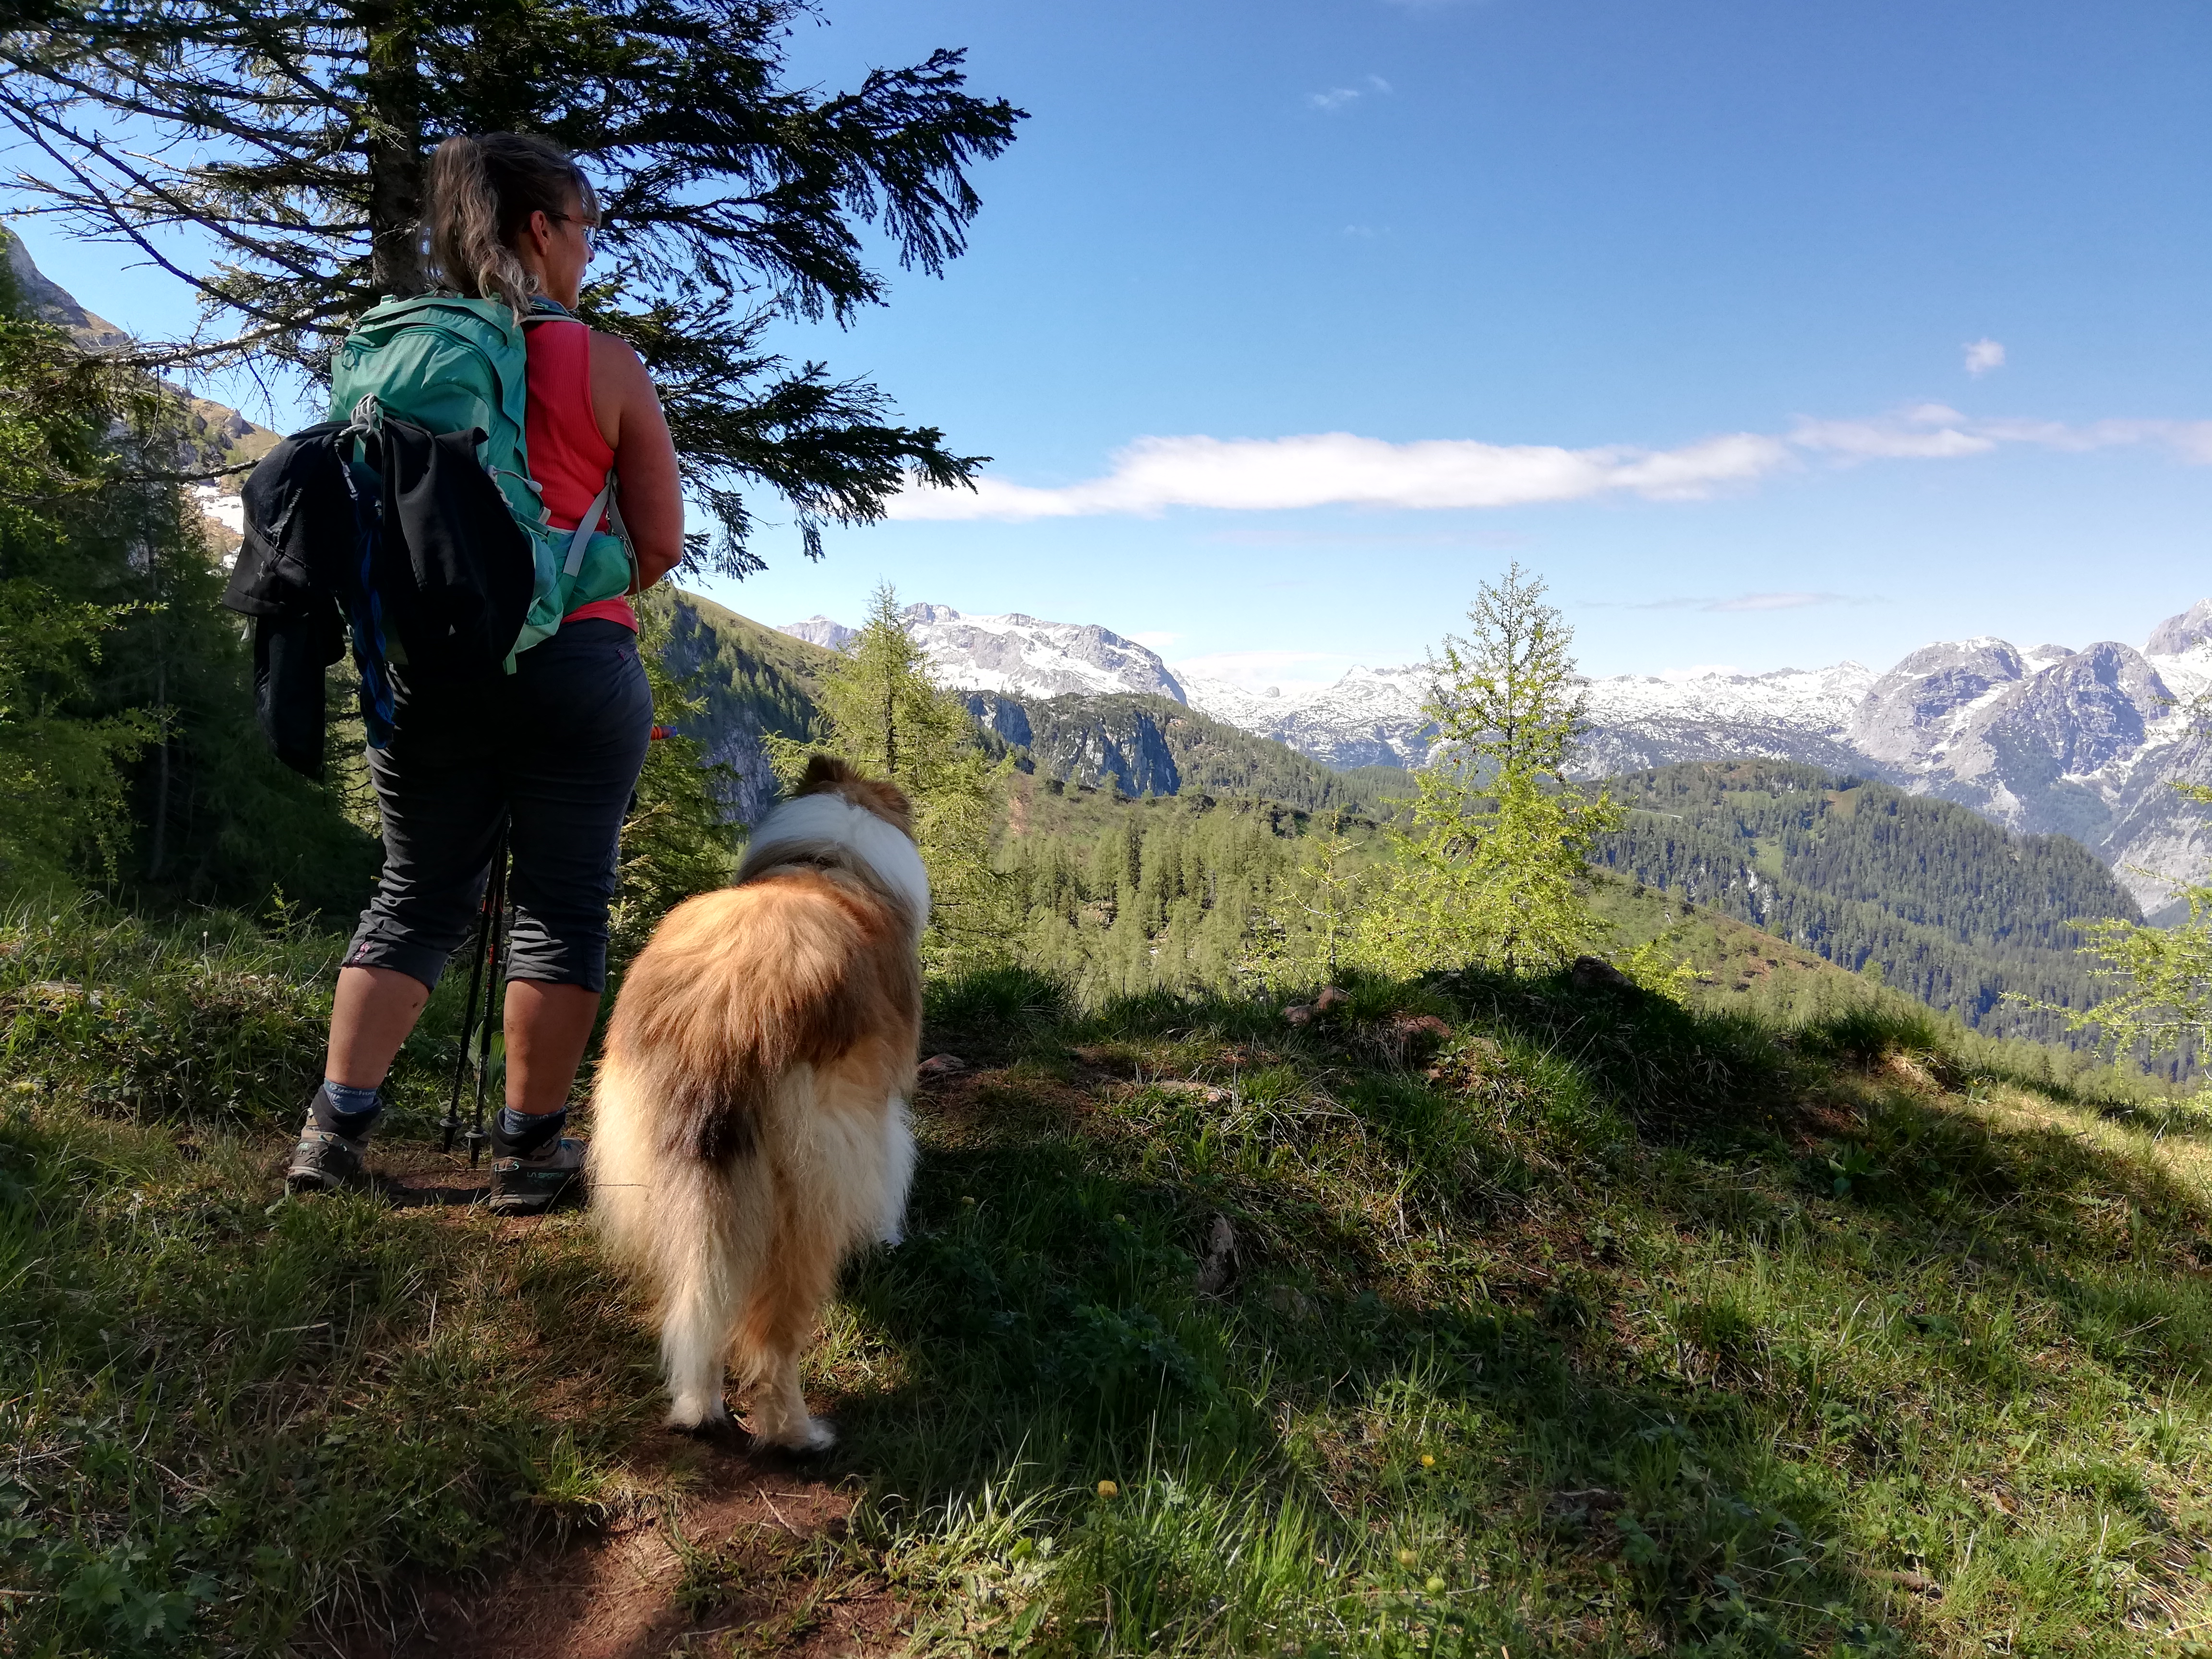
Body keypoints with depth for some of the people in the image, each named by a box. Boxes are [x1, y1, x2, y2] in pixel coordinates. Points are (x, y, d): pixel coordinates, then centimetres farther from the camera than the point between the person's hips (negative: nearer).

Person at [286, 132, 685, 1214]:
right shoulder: (604, 363, -4)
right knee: (562, 902, 6)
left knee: (417, 893, 16)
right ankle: (530, 1150, 12)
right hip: (575, 660, -4)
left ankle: (336, 1124, 11)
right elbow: (662, 544, -2)